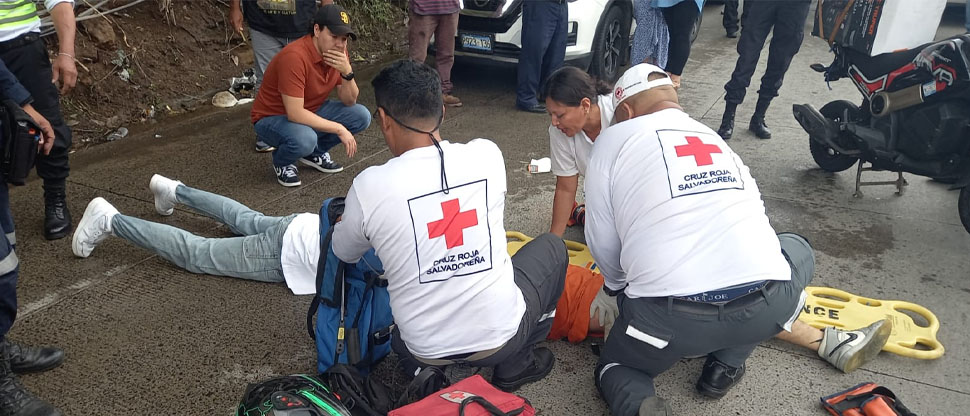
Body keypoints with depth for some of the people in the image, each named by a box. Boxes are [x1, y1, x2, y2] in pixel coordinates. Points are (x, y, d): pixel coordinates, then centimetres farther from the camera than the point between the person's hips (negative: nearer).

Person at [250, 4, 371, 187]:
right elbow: (295, 114, -34)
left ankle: (315, 153, 11)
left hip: (311, 112, 7)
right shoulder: (295, 56, -32)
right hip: (272, 118, -7)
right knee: (304, 139, -38)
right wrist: (339, 129, -30)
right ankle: (282, 162, -1)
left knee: (361, 116, -10)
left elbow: (349, 101, -6)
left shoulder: (338, 53, -9)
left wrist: (347, 72, -25)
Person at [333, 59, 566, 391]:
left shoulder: (369, 186, -15)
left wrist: (345, 220, 31)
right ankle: (515, 365, 18)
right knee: (551, 246, 24)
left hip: (425, 349, 2)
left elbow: (344, 253, 6)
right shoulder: (488, 154, -9)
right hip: (502, 335, -1)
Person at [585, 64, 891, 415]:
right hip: (766, 304, 2)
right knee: (797, 250, 34)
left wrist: (621, 287, 32)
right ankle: (726, 363, 21)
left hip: (669, 315, -2)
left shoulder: (613, 139, 10)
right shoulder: (717, 139, 24)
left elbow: (603, 245, 11)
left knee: (614, 369, 29)